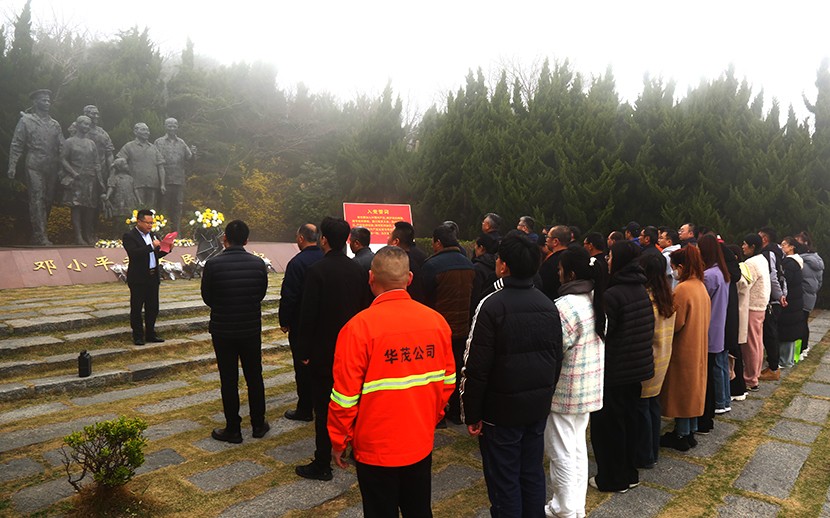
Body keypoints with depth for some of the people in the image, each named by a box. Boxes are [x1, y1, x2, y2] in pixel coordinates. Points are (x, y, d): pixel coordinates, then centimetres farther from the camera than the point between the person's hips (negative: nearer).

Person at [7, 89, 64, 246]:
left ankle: (38, 233, 19)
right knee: (37, 200, -9)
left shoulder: (55, 124, 15)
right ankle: (40, 237, -10)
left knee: (48, 201, 7)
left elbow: (62, 147, 11)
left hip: (52, 169, 4)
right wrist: (12, 166, -7)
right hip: (34, 168, -4)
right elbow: (16, 145, 1)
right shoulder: (26, 120, 4)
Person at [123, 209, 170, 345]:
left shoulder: (152, 235, 12)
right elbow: (133, 254, -24)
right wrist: (151, 246, -26)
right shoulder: (129, 236, -9)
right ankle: (138, 336, 13)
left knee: (152, 308, 11)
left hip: (153, 278, 6)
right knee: (136, 308, 4)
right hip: (138, 279, -6)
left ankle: (150, 334, 22)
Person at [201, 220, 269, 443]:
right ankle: (258, 425, 25)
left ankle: (233, 429, 17)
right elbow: (262, 293, 3)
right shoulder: (258, 263, -7)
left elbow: (207, 297, -3)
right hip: (251, 329, 2)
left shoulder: (213, 264, -15)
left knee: (229, 381, 8)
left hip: (223, 330, -2)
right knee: (254, 378, 15)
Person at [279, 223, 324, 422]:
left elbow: (288, 296, -17)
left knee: (303, 367, 4)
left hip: (300, 324, -6)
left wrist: (284, 322, -5)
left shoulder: (297, 262, -17)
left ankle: (305, 409, 13)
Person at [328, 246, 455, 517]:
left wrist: (338, 441, -1)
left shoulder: (359, 326, -21)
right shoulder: (436, 320, -7)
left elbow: (345, 395, -16)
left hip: (376, 449, -4)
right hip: (421, 443, 4)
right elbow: (447, 381, 2)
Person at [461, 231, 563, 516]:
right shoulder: (548, 304, 2)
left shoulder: (491, 305, -19)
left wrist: (471, 413, -8)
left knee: (504, 481, 7)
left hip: (502, 408, -6)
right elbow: (557, 357, 11)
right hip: (539, 406, 6)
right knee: (533, 473, 19)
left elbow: (477, 367, -18)